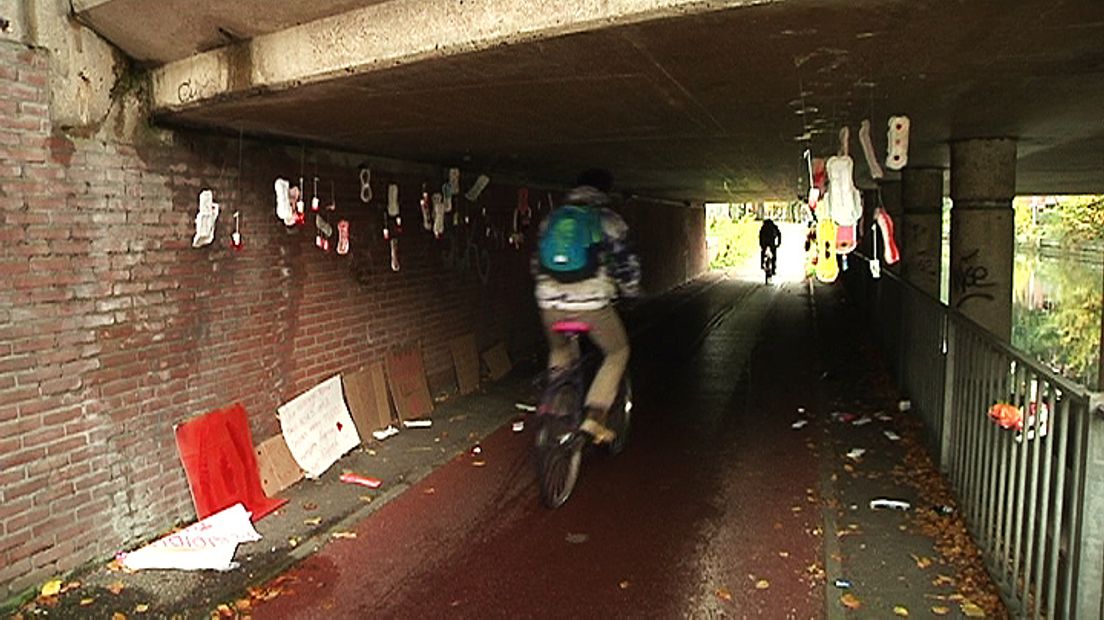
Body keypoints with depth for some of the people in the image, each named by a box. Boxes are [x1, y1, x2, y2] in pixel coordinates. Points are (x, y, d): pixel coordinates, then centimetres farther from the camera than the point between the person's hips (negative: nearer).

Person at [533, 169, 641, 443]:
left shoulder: (551, 218, 16)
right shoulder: (609, 220, 3)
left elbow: (537, 261, 22)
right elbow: (626, 263, 4)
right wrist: (631, 292, 22)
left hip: (550, 303, 4)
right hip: (591, 303, -4)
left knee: (560, 352, 30)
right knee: (617, 353, 16)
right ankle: (594, 417, 2)